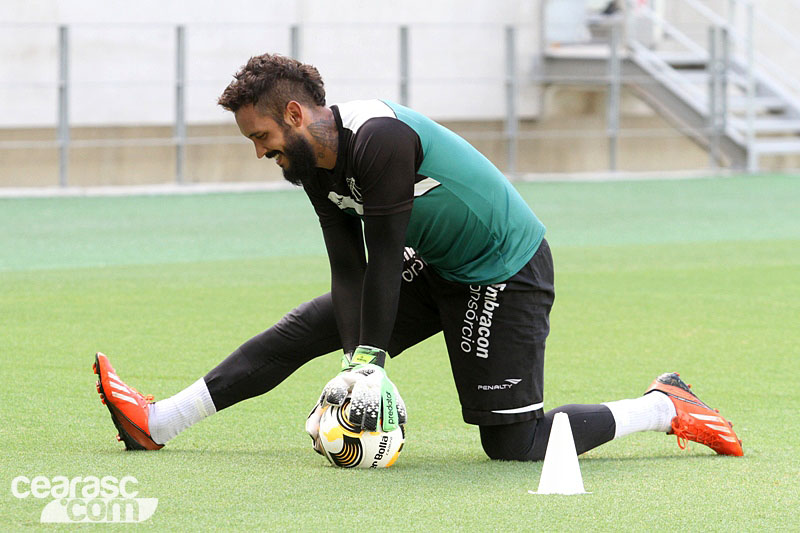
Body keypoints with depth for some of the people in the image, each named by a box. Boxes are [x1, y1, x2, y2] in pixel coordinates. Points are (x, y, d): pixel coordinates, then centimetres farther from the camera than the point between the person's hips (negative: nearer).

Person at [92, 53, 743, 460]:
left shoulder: (380, 138, -28)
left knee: (514, 445, -13)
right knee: (304, 327, 1)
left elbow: (384, 257, -28)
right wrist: (353, 363, -20)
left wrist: (373, 365, -27)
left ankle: (667, 408, 3)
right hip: (435, 269, 9)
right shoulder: (313, 164, -2)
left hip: (507, 277, -9)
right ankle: (157, 424, 4)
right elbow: (349, 269, -7)